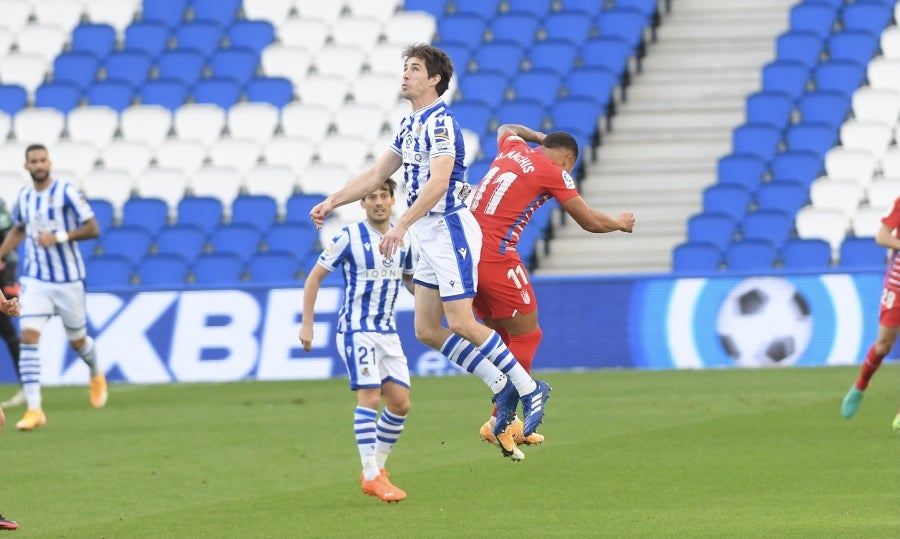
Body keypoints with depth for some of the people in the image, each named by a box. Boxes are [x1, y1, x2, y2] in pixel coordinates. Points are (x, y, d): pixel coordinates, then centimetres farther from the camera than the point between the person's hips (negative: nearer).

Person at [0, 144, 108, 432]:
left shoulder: (67, 192, -11)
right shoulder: (24, 197, 4)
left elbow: (92, 228, -13)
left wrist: (58, 237, -22)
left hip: (68, 279, -3)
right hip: (35, 279, 3)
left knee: (77, 341, 12)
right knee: (28, 337, -15)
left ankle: (96, 376, 47)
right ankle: (34, 409, -16)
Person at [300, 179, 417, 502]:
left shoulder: (404, 240, 6)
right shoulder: (350, 238, -10)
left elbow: (410, 279, 23)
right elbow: (314, 278, -4)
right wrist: (307, 324, -7)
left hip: (388, 330, 6)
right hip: (357, 328, -6)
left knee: (401, 403, 1)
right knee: (370, 395, -17)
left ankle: (378, 467, 17)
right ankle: (371, 476, -15)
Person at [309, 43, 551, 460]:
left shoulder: (440, 121, -16)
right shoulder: (410, 125, 14)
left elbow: (438, 182, -27)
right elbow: (377, 174, 22)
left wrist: (401, 226, -34)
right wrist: (333, 202, 15)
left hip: (451, 227, -9)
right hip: (430, 235, 9)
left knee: (460, 324, -11)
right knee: (427, 331, 6)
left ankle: (529, 389, 1)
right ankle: (502, 387, 13)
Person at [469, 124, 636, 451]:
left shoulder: (513, 149, 17)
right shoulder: (554, 173, -2)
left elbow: (506, 129, 44)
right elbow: (590, 222, 3)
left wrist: (540, 137, 48)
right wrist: (621, 223, 21)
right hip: (495, 257, -8)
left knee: (502, 336, 16)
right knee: (527, 335, 0)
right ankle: (499, 422, -4)